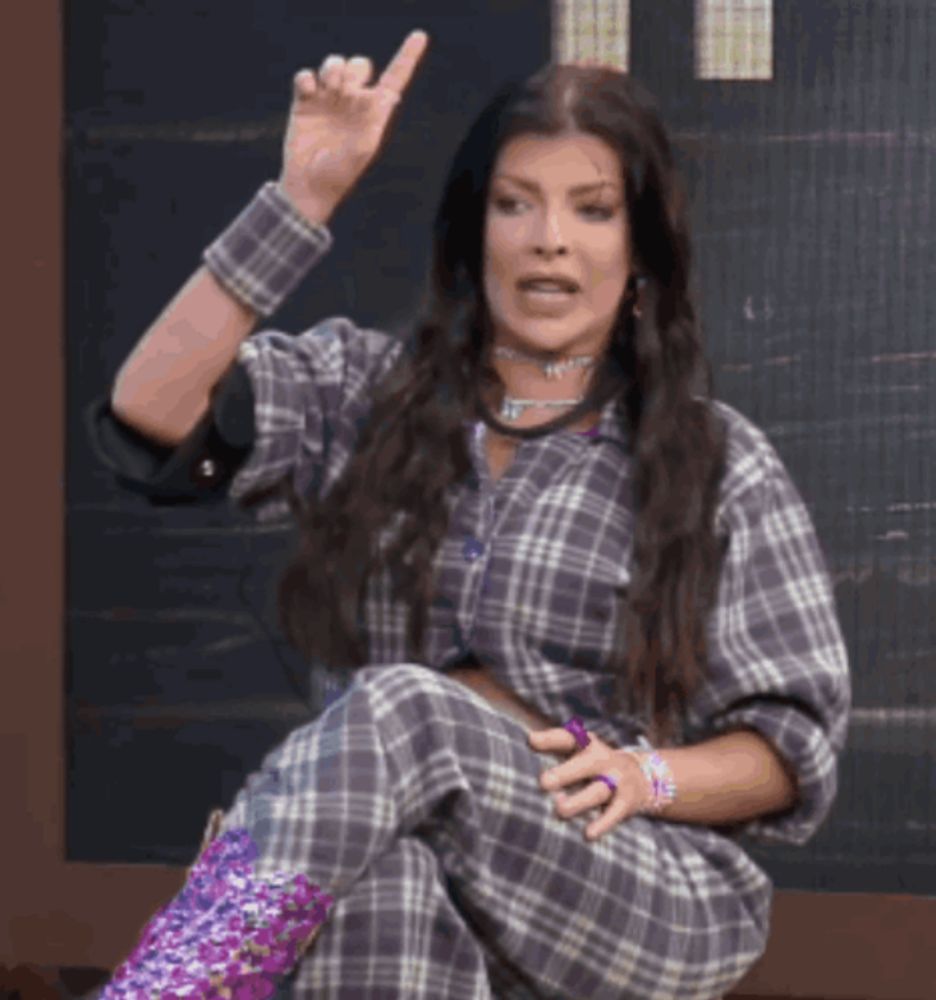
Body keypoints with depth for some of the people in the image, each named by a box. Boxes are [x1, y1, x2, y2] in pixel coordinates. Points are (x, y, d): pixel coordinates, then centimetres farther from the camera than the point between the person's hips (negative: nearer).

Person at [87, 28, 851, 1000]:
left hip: (654, 898, -1)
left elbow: (795, 746, 8)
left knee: (403, 710, -35)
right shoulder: (364, 393, 16)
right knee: (381, 875, -40)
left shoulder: (719, 465, 10)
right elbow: (152, 413, -2)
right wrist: (303, 197, -6)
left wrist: (644, 775, -13)